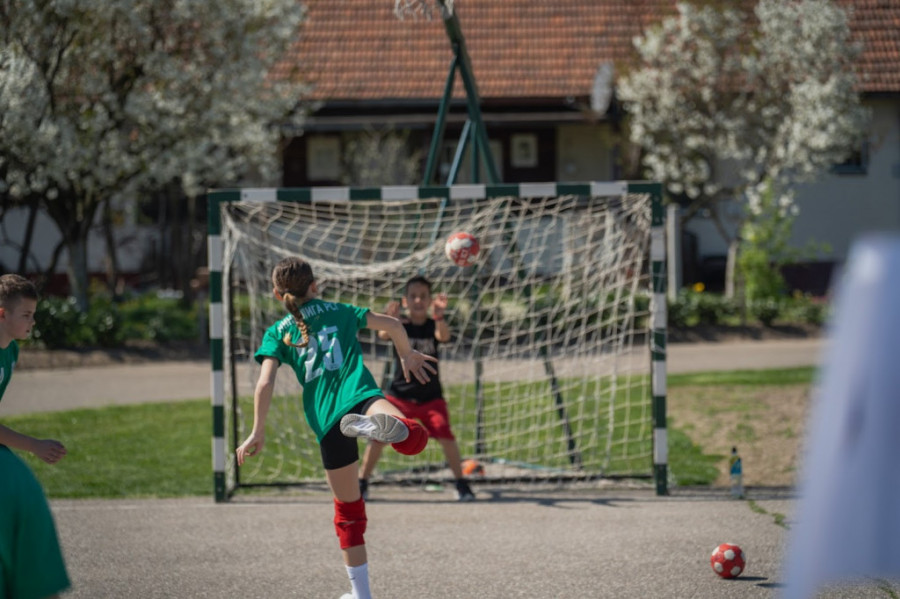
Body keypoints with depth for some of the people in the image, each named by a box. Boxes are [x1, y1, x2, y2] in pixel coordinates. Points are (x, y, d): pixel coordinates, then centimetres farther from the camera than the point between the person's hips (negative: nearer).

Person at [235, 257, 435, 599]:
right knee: (414, 439, -28)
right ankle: (389, 425, -62)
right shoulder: (338, 311, 23)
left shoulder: (278, 333, 18)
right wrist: (407, 354, 46)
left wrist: (258, 433, 6)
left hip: (326, 421, 1)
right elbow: (392, 324, 27)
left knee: (348, 508, 15)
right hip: (359, 394, -1)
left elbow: (265, 383, 3)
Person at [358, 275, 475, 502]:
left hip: (431, 397, 0)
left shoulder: (433, 326, -5)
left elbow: (444, 336, -27)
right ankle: (362, 483, 5)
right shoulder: (400, 325, -5)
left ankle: (461, 484, -4)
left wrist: (439, 316, -49)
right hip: (399, 395, 0)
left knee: (445, 434, -16)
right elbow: (384, 335, -26)